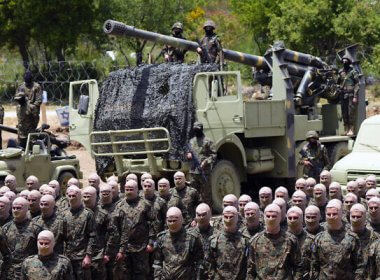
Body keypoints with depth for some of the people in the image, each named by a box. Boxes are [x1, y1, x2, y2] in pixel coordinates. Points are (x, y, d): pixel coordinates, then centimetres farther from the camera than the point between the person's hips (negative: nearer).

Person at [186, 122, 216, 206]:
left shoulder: (207, 141, -3)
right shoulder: (191, 141, 15)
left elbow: (214, 155, -6)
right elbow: (189, 152, 27)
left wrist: (206, 162, -18)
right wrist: (188, 155, 4)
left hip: (204, 171, -6)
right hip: (193, 171, 6)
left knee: (206, 194, -4)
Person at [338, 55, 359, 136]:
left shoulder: (353, 72, -3)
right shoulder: (341, 72, 12)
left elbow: (357, 84, -7)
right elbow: (338, 83, 20)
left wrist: (355, 96, -13)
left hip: (351, 95, -5)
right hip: (343, 95, 5)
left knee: (351, 113, -7)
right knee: (344, 113, 6)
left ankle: (351, 130, -6)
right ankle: (346, 130, 11)